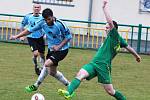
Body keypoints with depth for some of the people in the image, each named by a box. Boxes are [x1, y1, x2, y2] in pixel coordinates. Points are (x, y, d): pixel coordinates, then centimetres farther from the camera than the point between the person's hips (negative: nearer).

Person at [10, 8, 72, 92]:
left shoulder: (60, 24, -24)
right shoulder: (43, 23, -10)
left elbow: (69, 36, -13)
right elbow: (30, 30, -1)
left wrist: (59, 46, -21)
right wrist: (17, 36, -6)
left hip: (62, 50, -7)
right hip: (51, 49, 7)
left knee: (47, 64, -23)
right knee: (52, 72, 12)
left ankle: (36, 86, -8)